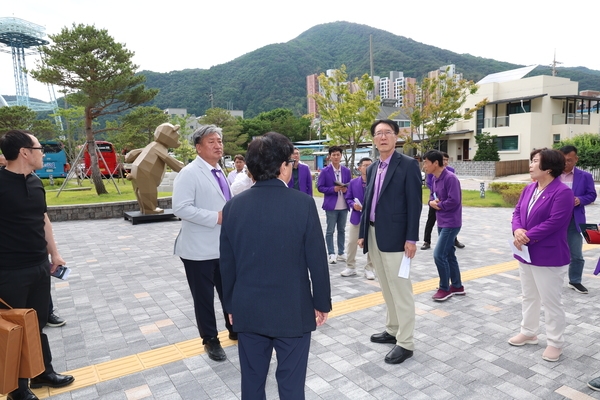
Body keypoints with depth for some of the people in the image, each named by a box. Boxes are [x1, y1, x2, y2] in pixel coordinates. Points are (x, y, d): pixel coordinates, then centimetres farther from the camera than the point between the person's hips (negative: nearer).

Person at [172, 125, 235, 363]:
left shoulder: (218, 172, 13)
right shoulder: (189, 173, -14)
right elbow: (181, 208, -24)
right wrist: (216, 217, -24)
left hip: (224, 247, 7)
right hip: (200, 250, -7)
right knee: (204, 297, 8)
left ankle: (235, 330, 37)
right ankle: (211, 340, 26)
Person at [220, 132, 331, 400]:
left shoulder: (234, 206, -5)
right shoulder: (303, 204, -14)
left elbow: (227, 264, 2)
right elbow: (317, 261, -10)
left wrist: (231, 306, 14)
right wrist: (321, 303, 4)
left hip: (248, 310, 4)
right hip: (293, 310, -3)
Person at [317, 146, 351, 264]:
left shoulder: (347, 171, 7)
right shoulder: (325, 171, -4)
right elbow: (320, 187, -6)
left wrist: (346, 189, -10)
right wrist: (333, 189, -18)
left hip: (344, 206, 4)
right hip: (331, 205, -4)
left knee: (342, 230, 12)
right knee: (330, 231, 1)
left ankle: (341, 253, 21)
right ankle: (331, 254, 10)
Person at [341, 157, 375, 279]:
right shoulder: (353, 182, 1)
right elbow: (348, 198, 6)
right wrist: (353, 205, -13)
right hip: (356, 217, 2)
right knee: (352, 242, 7)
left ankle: (369, 269, 22)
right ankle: (350, 267, 22)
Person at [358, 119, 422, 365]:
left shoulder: (408, 165, -7)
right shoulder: (372, 168, 14)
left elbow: (415, 204, -11)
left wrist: (411, 238, -16)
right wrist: (362, 233, 11)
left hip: (394, 237, -7)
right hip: (373, 236, 7)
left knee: (401, 290, 1)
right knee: (387, 289, 18)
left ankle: (405, 343, 12)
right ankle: (392, 330, 32)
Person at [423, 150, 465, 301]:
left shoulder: (450, 178, -19)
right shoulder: (434, 179, 9)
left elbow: (454, 201, -25)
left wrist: (438, 205, -11)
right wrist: (432, 202, -6)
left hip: (451, 224, -9)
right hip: (441, 223, 9)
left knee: (439, 255, -8)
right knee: (449, 255, 16)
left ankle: (445, 288, 9)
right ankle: (457, 286, 29)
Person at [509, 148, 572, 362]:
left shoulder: (562, 192, -17)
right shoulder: (529, 189, 8)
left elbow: (554, 223, -23)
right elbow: (517, 212, 5)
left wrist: (527, 237, -19)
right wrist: (518, 230, -15)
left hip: (549, 257, -8)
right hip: (526, 253, 8)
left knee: (551, 301, 4)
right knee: (529, 296, 20)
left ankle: (555, 343, 21)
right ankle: (528, 332, 36)